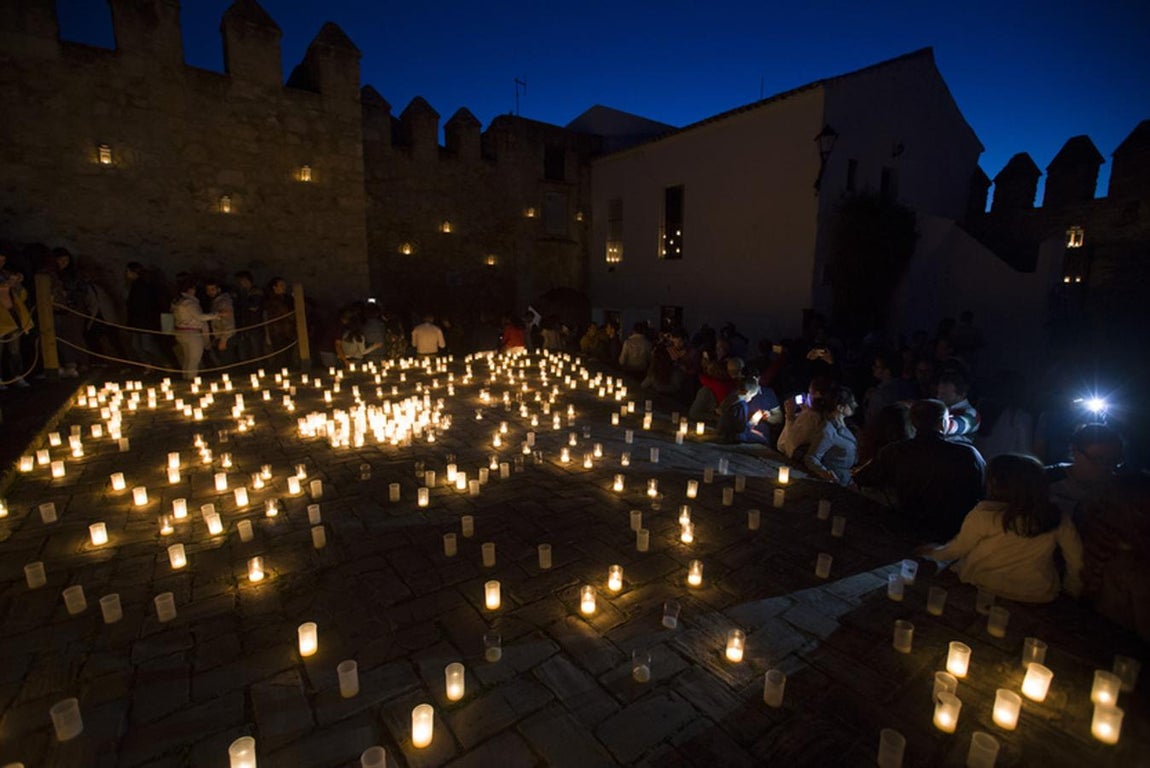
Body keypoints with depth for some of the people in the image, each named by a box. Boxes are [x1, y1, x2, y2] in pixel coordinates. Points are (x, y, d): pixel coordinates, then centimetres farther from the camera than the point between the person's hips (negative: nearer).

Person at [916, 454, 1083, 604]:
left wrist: (933, 553, 15)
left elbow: (958, 548, -5)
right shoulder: (1057, 518, -9)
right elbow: (1076, 561, 0)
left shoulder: (984, 514, -19)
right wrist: (1073, 591, 17)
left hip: (987, 588, -4)